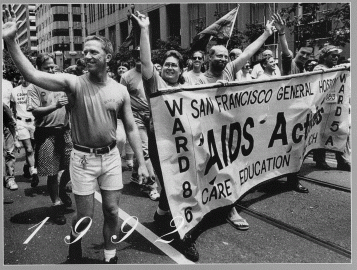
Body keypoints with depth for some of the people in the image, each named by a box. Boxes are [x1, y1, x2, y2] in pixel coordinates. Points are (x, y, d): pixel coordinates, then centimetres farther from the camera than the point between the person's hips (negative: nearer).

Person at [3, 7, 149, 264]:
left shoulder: (120, 90, -1)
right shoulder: (74, 83, -9)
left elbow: (131, 128, 4)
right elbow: (33, 75, -24)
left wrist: (142, 162, 2)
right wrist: (11, 41, -35)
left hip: (111, 156, 2)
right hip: (83, 158, -2)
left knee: (112, 210, 11)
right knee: (84, 216, 8)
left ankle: (110, 254, 35)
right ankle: (74, 254, 40)